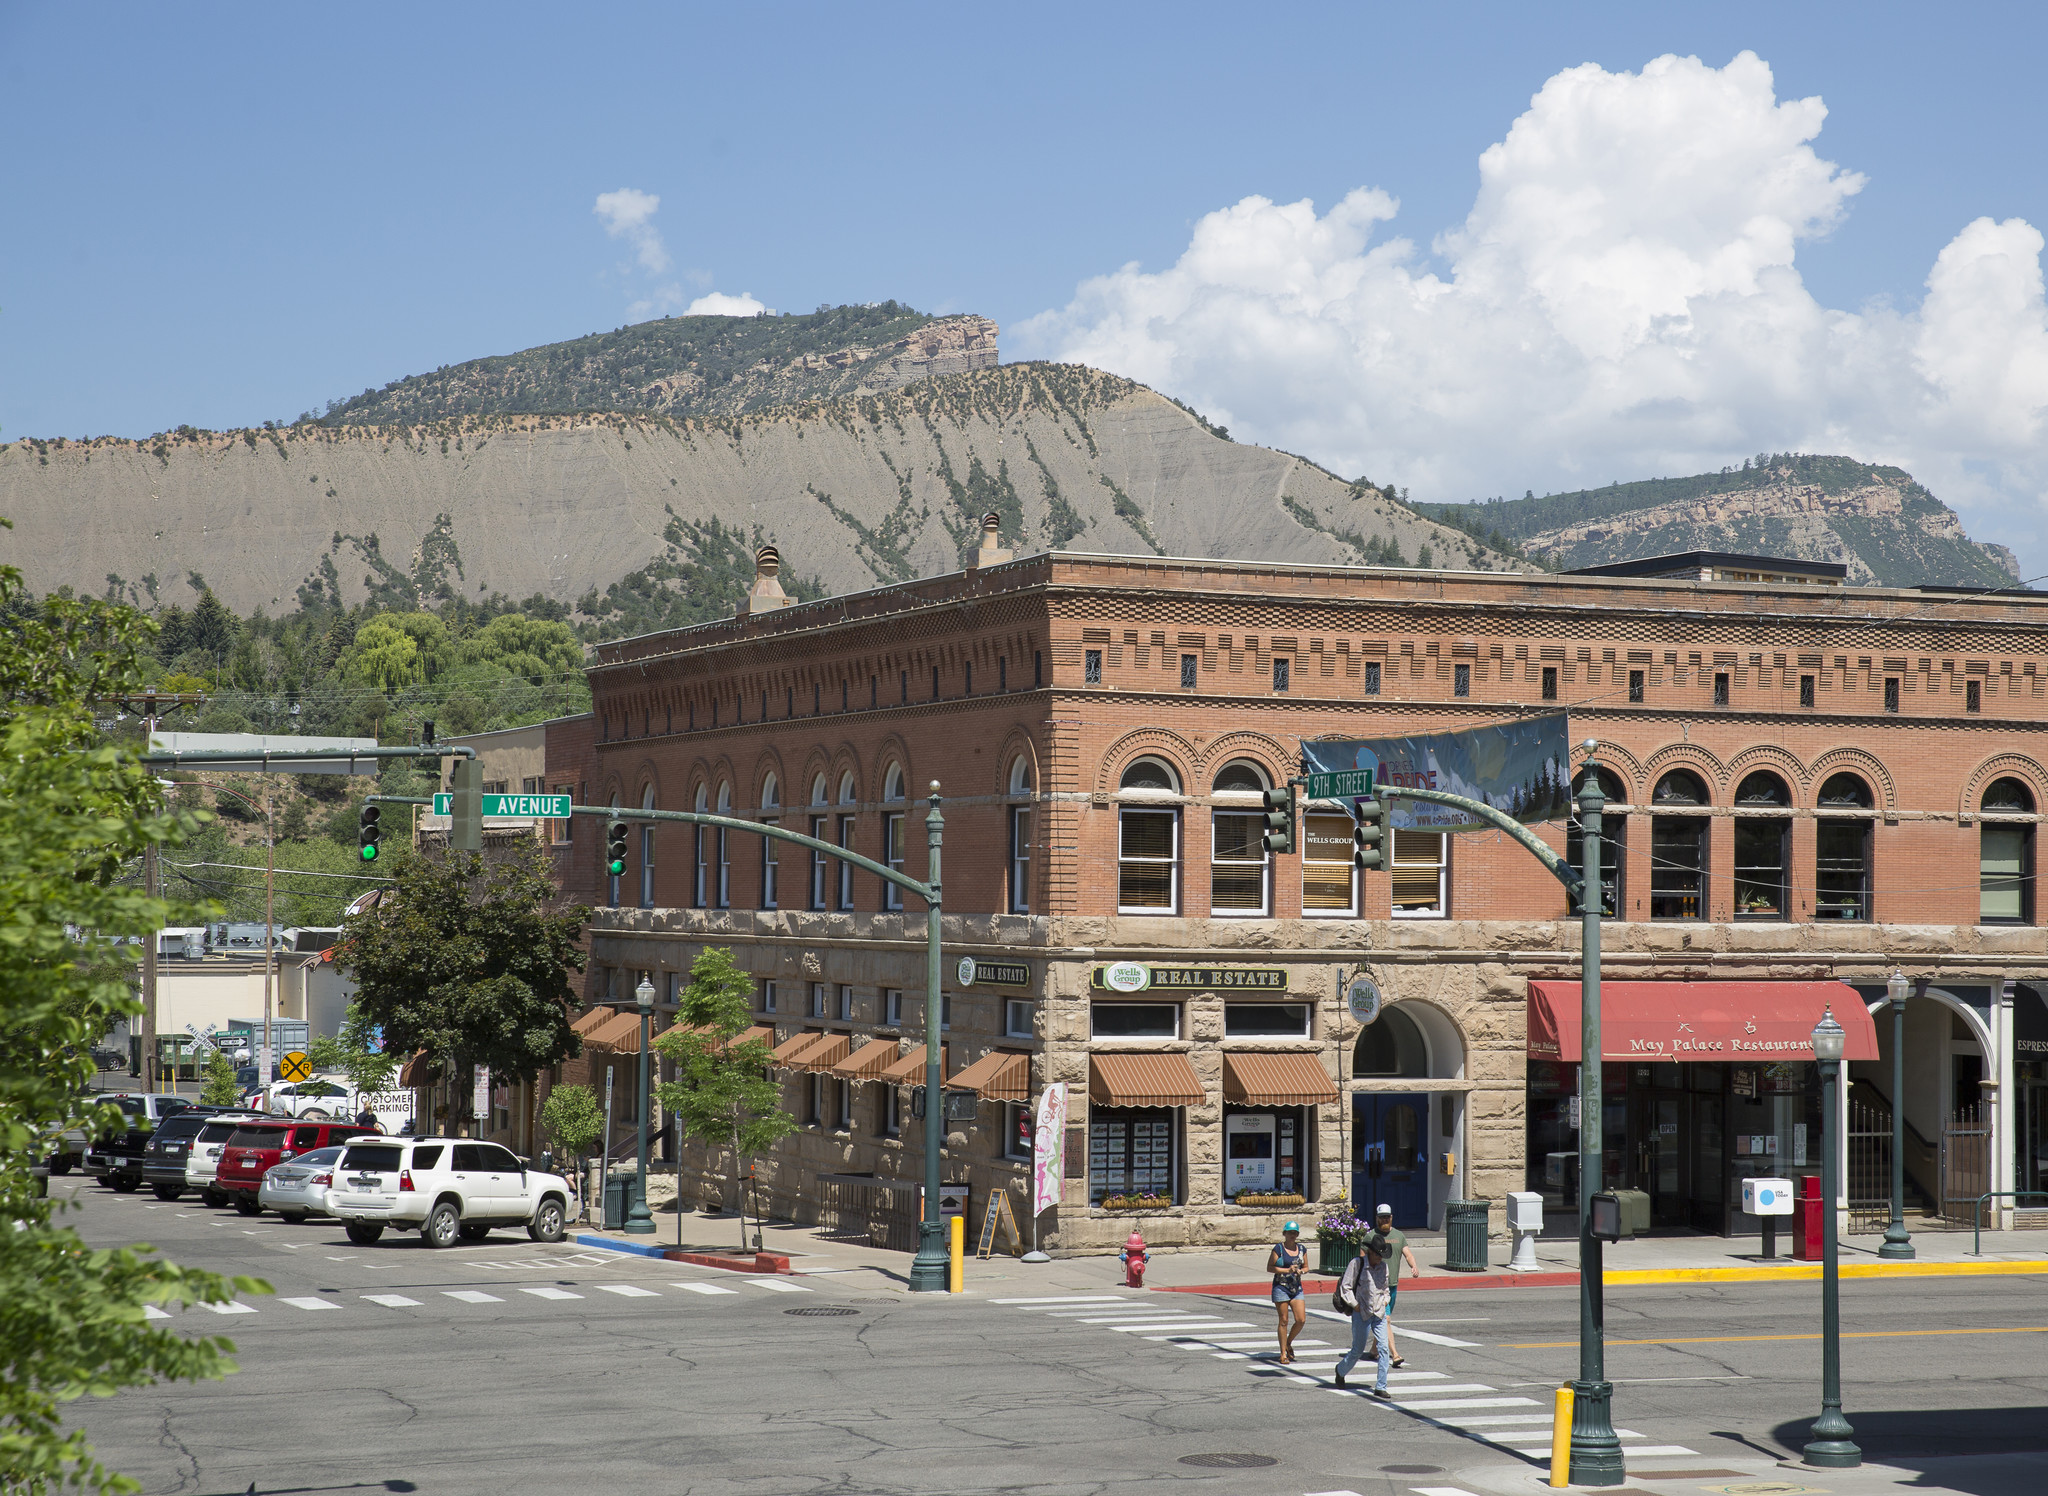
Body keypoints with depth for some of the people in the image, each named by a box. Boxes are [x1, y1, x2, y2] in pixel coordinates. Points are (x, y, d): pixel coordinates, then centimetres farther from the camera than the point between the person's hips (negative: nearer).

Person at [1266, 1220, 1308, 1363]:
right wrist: (1287, 1270, -16)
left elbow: (1306, 1267, 17)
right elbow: (1269, 1267, -7)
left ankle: (1288, 1343, 22)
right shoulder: (1278, 1249, -6)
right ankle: (1283, 1353, 5)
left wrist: (1300, 1271, -6)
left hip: (1297, 1288, 5)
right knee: (1284, 1320, -3)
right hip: (1281, 1287, -5)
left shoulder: (1302, 1249, 10)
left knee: (1301, 1320, -3)